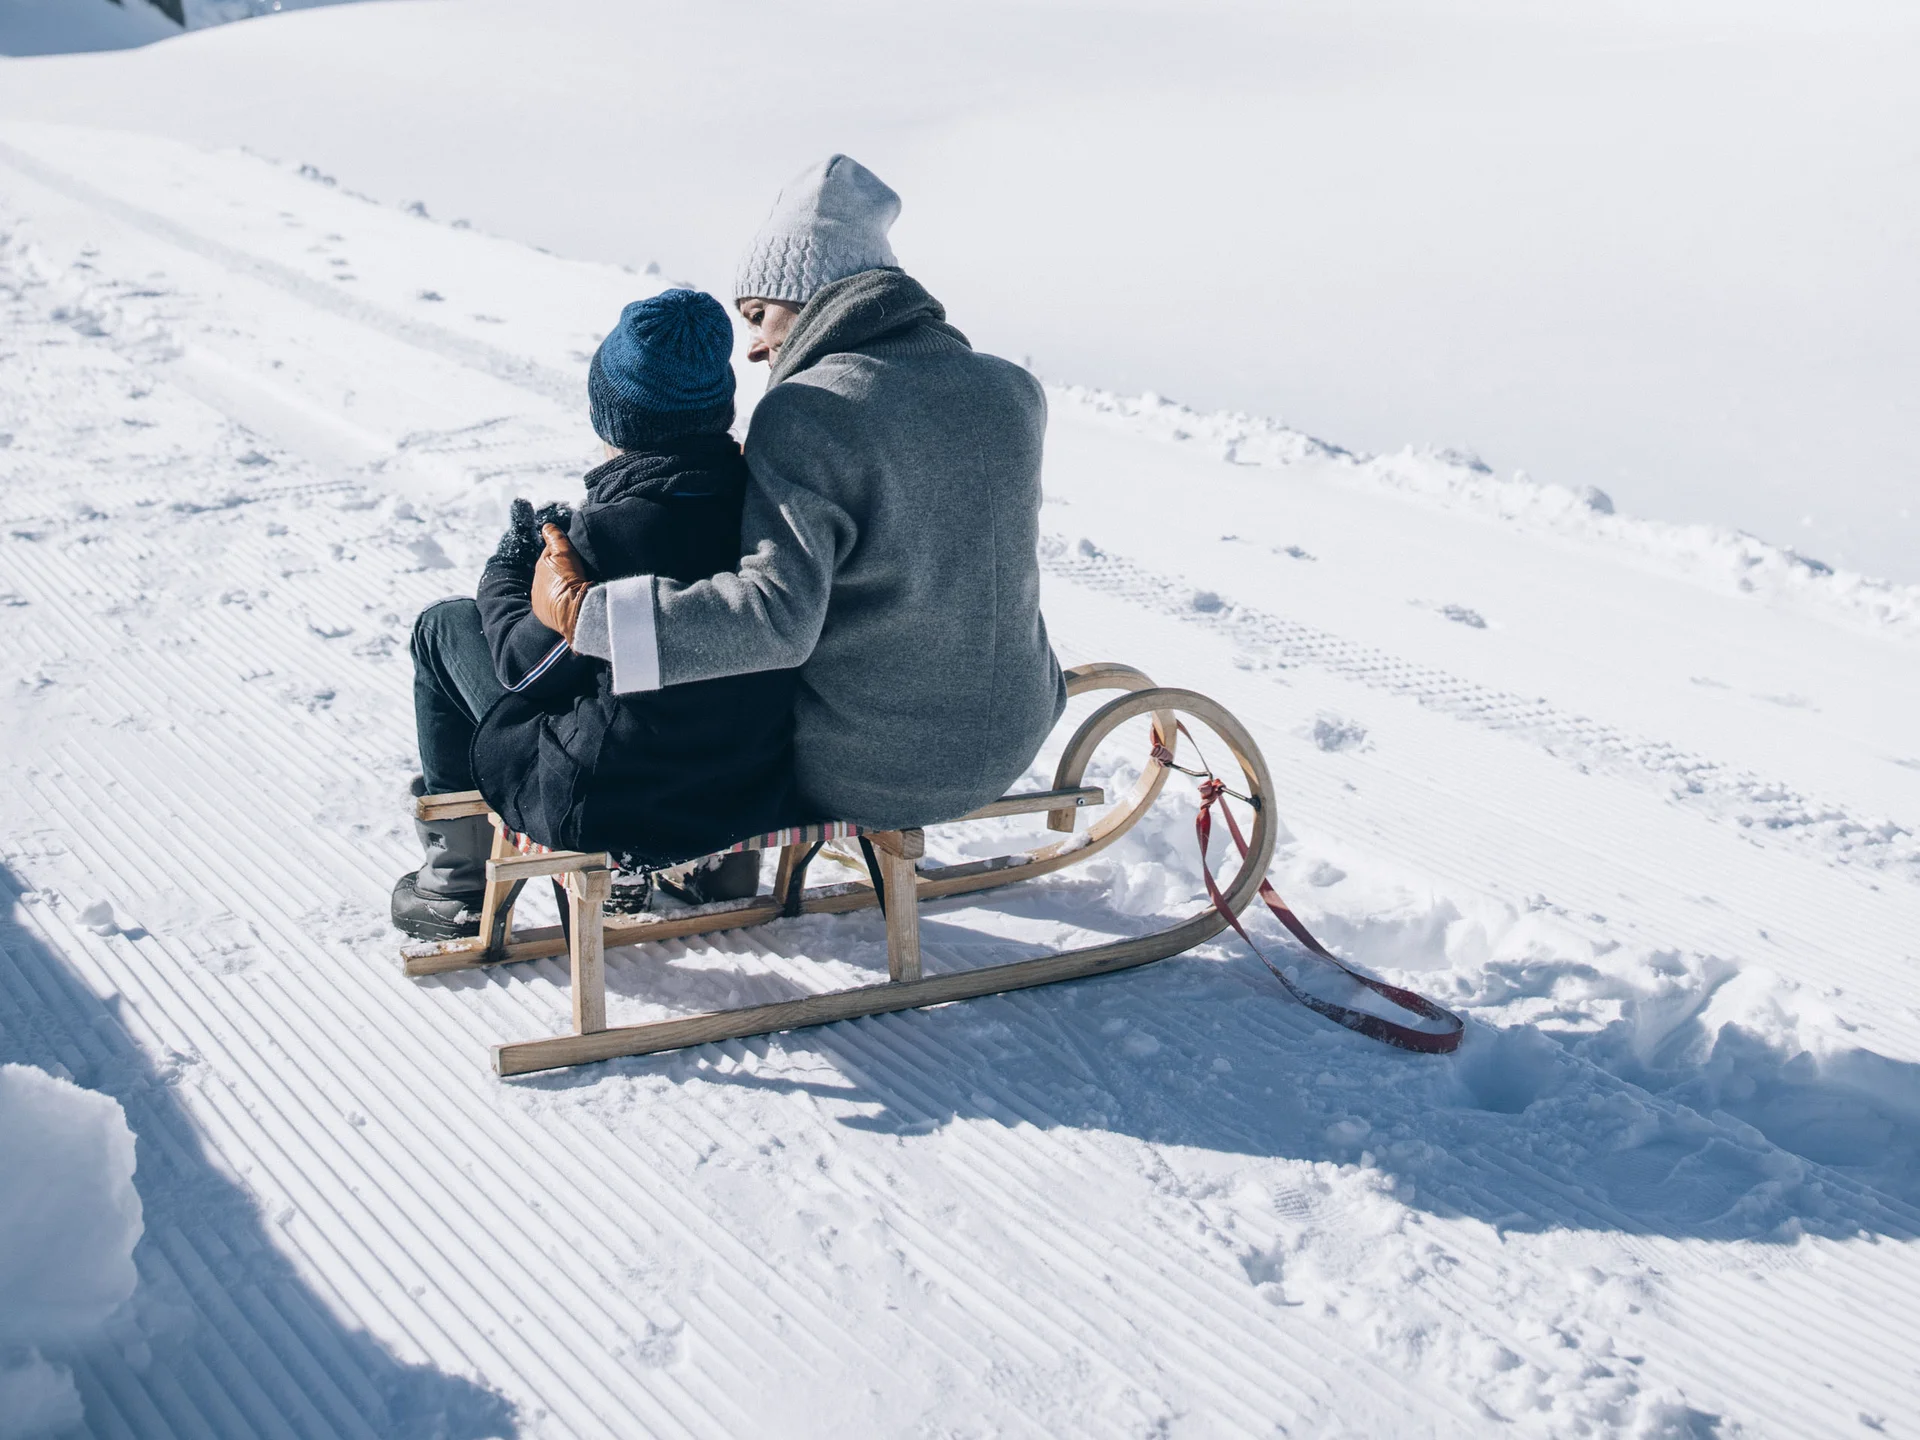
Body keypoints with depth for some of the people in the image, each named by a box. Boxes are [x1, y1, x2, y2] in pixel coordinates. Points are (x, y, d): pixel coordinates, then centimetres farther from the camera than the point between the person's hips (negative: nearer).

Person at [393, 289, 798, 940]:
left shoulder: (614, 531, -24)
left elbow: (527, 666, -10)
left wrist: (505, 575, 8)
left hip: (611, 806, -6)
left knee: (444, 626, 12)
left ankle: (457, 880, 24)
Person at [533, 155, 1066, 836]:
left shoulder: (805, 410, -21)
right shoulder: (1014, 391, 0)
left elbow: (775, 615, -32)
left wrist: (581, 611, -26)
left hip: (859, 772, -5)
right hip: (1007, 750, 6)